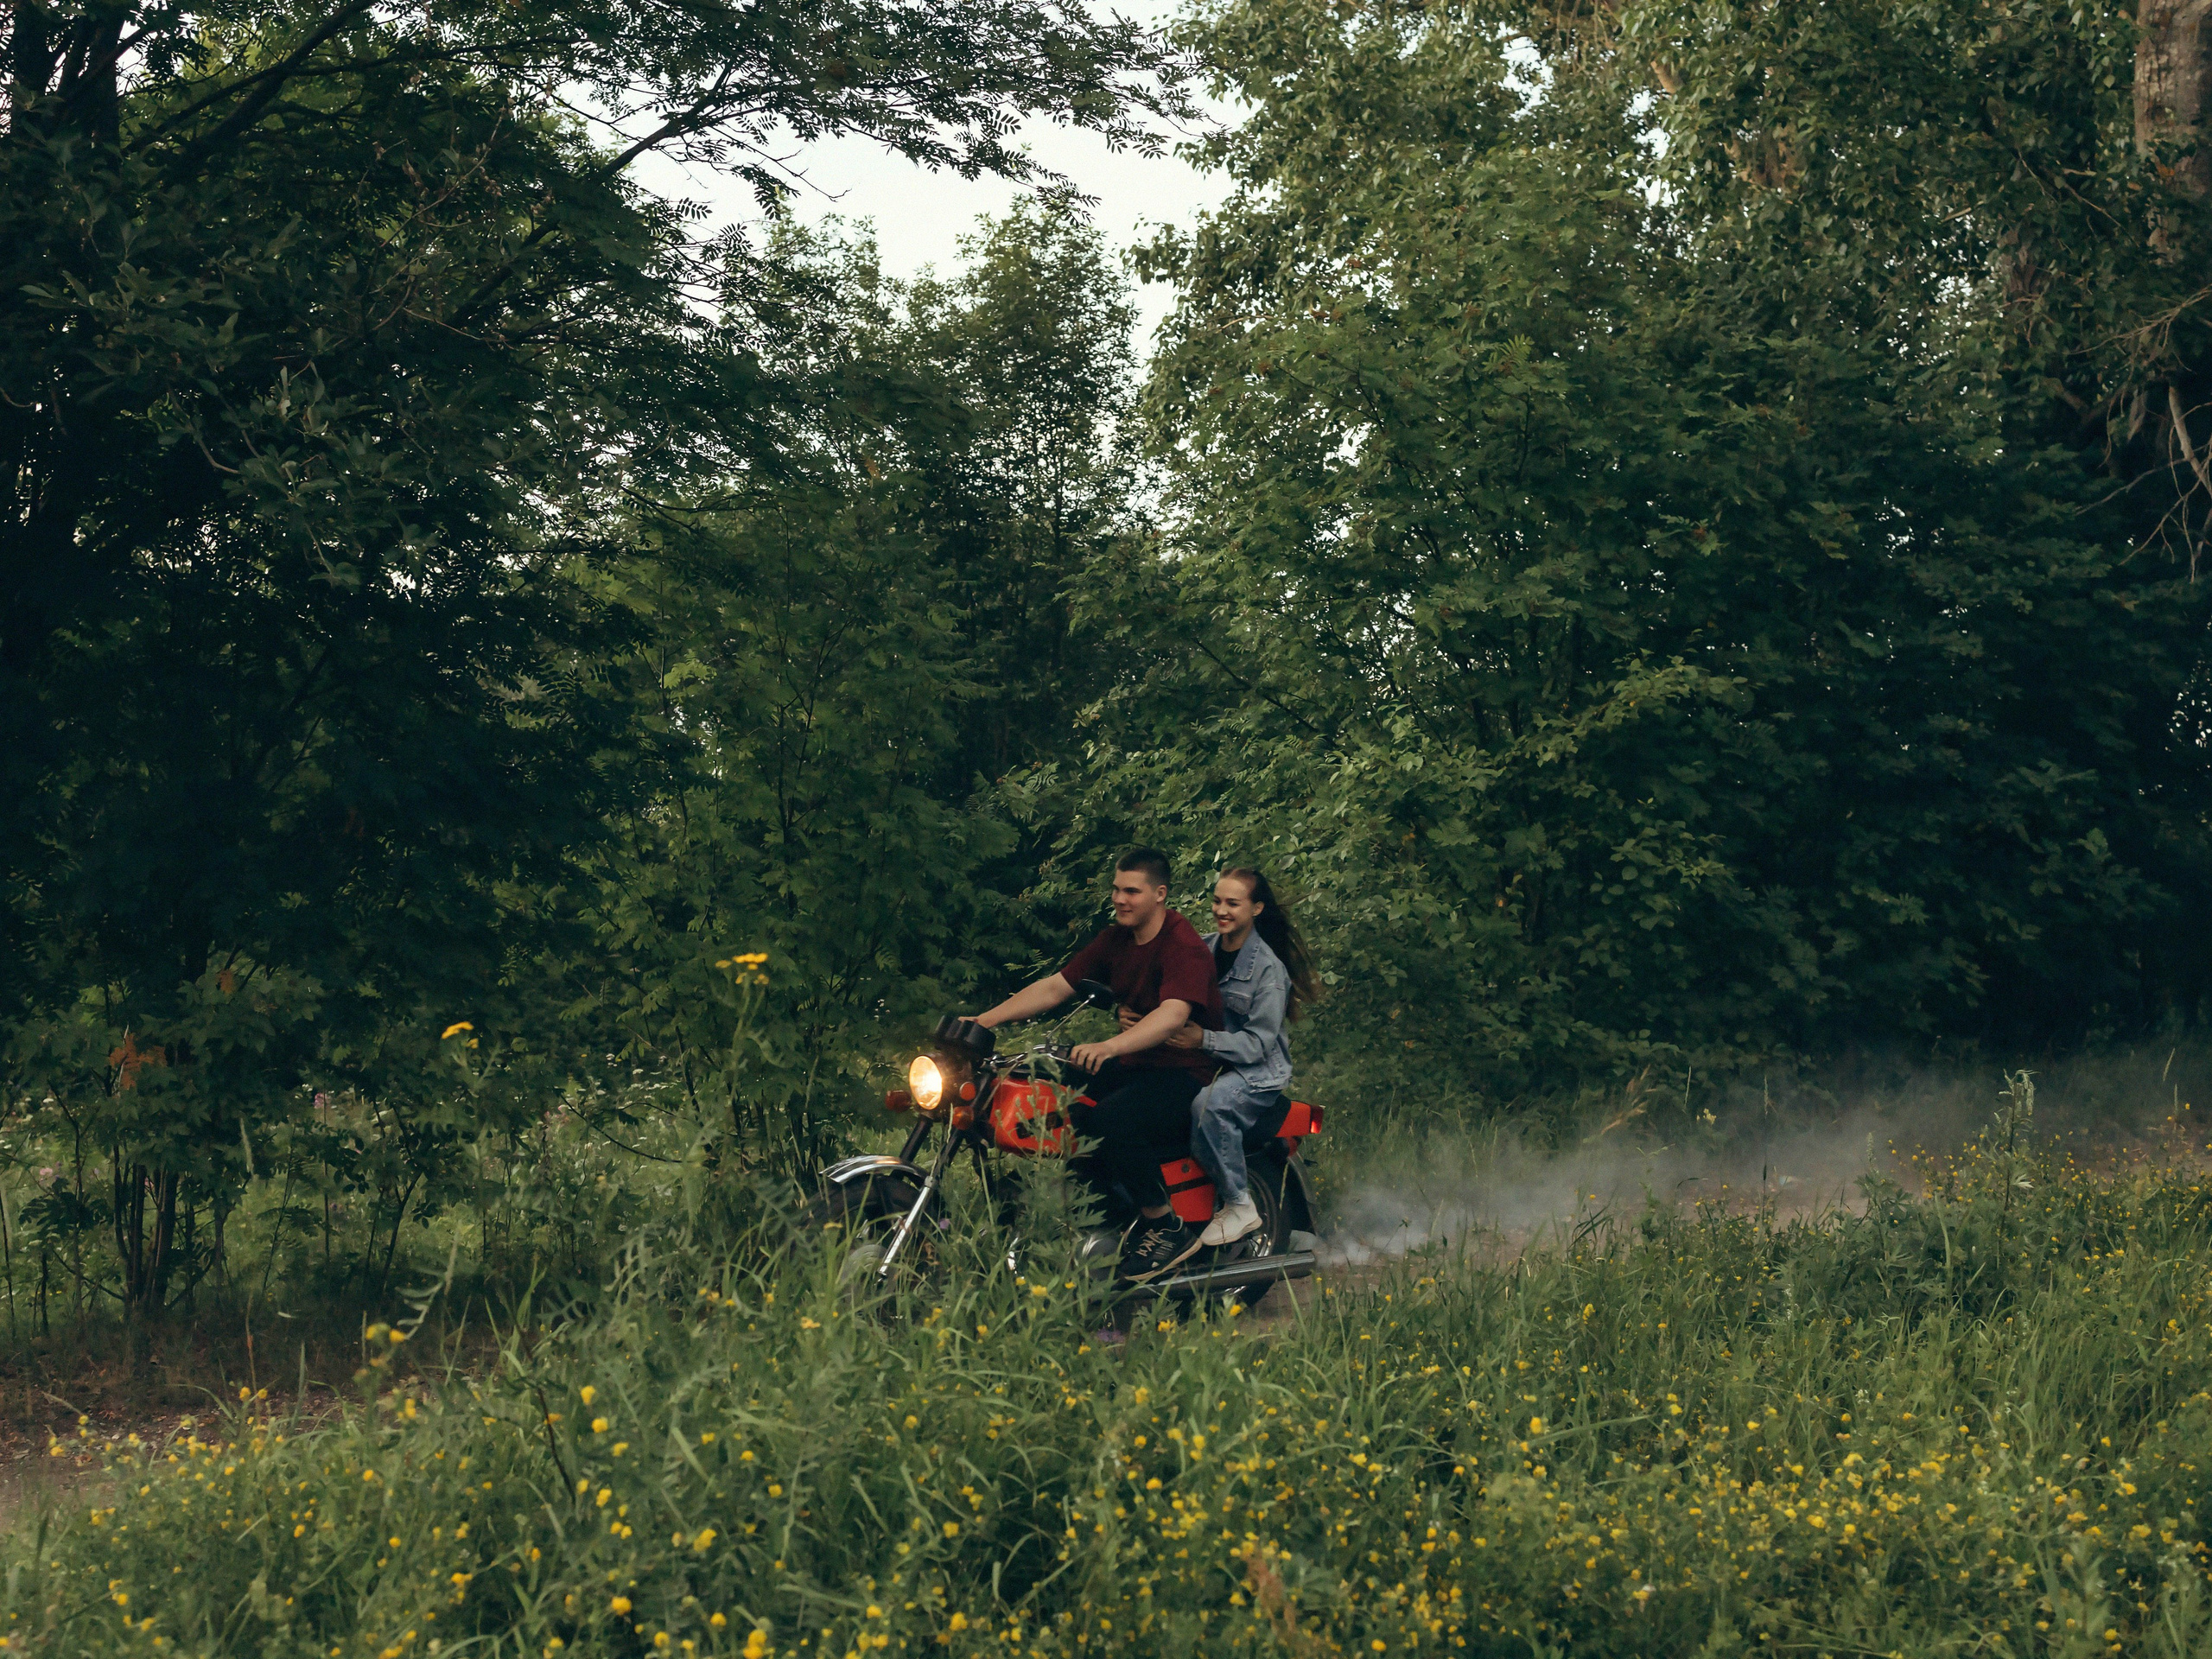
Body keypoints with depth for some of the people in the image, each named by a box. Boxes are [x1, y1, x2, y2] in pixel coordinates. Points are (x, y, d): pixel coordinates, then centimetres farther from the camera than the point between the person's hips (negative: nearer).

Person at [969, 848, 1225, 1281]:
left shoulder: (1184, 946, -18)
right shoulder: (1116, 940, 9)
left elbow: (1173, 1015, -36)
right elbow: (1055, 986, 8)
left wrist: (1109, 1046, -52)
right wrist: (986, 1019, -4)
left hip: (1187, 1074, -9)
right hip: (1134, 1067, 9)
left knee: (1112, 1118, -35)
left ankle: (1167, 1226, -20)